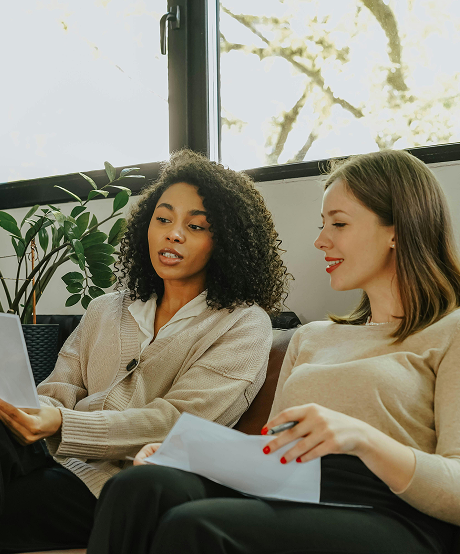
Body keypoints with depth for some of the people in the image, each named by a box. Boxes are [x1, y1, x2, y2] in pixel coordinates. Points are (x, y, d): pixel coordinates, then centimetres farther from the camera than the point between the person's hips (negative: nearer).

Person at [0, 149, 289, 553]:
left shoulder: (244, 325, 1)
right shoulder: (105, 311, 21)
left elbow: (174, 423, -11)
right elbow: (59, 389, 12)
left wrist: (60, 425, -23)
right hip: (61, 463, 5)